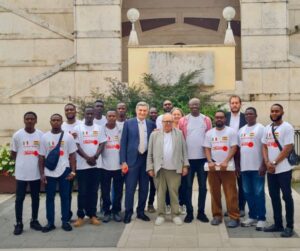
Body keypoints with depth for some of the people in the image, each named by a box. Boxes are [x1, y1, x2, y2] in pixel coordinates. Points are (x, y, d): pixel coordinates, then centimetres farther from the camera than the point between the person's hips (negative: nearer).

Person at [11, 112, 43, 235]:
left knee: (35, 198, 11)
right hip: (21, 173, -2)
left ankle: (34, 220, 24)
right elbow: (13, 153, 3)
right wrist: (23, 161, 0)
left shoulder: (41, 135, 0)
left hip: (36, 172, 2)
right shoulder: (17, 135, -5)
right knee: (19, 198, 3)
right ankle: (19, 223, 13)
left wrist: (35, 162, 1)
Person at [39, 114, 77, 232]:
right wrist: (42, 173, -1)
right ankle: (50, 222, 15)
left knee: (65, 196, 5)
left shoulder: (68, 137, 1)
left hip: (64, 171, -1)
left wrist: (73, 171, -6)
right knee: (49, 197, 6)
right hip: (49, 172, 1)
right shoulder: (45, 137, 2)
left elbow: (72, 155, 2)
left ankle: (65, 221, 15)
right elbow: (41, 157, 4)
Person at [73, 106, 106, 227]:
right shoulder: (78, 128, 2)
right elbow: (76, 145, -4)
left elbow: (102, 144, 2)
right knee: (82, 191, 1)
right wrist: (87, 158, -14)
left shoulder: (99, 128, 8)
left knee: (93, 191, 6)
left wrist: (95, 156, -14)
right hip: (82, 165, -2)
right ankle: (80, 216, 8)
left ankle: (92, 215, 13)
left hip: (96, 164, 2)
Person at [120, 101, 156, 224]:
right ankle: (128, 213, 11)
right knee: (130, 188, 0)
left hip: (146, 159, 3)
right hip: (132, 159, -3)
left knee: (144, 188, 9)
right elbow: (123, 143, -2)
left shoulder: (151, 124, 7)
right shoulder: (128, 123, 0)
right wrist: (123, 161, -7)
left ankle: (141, 211, 21)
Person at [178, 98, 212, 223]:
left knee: (202, 186, 6)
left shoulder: (206, 120, 4)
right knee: (188, 186, 5)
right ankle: (189, 212, 14)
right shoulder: (183, 120, 2)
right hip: (188, 158, -1)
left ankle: (201, 212, 16)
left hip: (203, 158, 1)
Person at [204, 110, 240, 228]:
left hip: (228, 167, -3)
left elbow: (234, 148, -6)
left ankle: (234, 217, 2)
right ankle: (217, 215, 17)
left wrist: (225, 162, -17)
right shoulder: (209, 133, 10)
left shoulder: (231, 131, 0)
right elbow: (207, 149, 7)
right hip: (213, 167, 3)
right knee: (215, 193, 8)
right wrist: (210, 162, -10)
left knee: (231, 193, -3)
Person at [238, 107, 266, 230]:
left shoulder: (261, 128, -5)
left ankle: (261, 218, 5)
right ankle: (252, 216, 21)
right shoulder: (241, 130, 14)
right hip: (245, 167, 6)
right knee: (248, 193, 11)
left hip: (257, 167, -6)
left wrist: (263, 165, -16)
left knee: (259, 193, -2)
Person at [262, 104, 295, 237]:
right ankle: (278, 224, 21)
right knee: (274, 196, 11)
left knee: (287, 196, 0)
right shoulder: (267, 128, 11)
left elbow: (288, 148, -14)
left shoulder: (287, 127, -8)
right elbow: (264, 147, 11)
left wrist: (274, 163, -13)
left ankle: (289, 226, 8)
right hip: (270, 169, 6)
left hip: (283, 169, -6)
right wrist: (267, 163, -5)